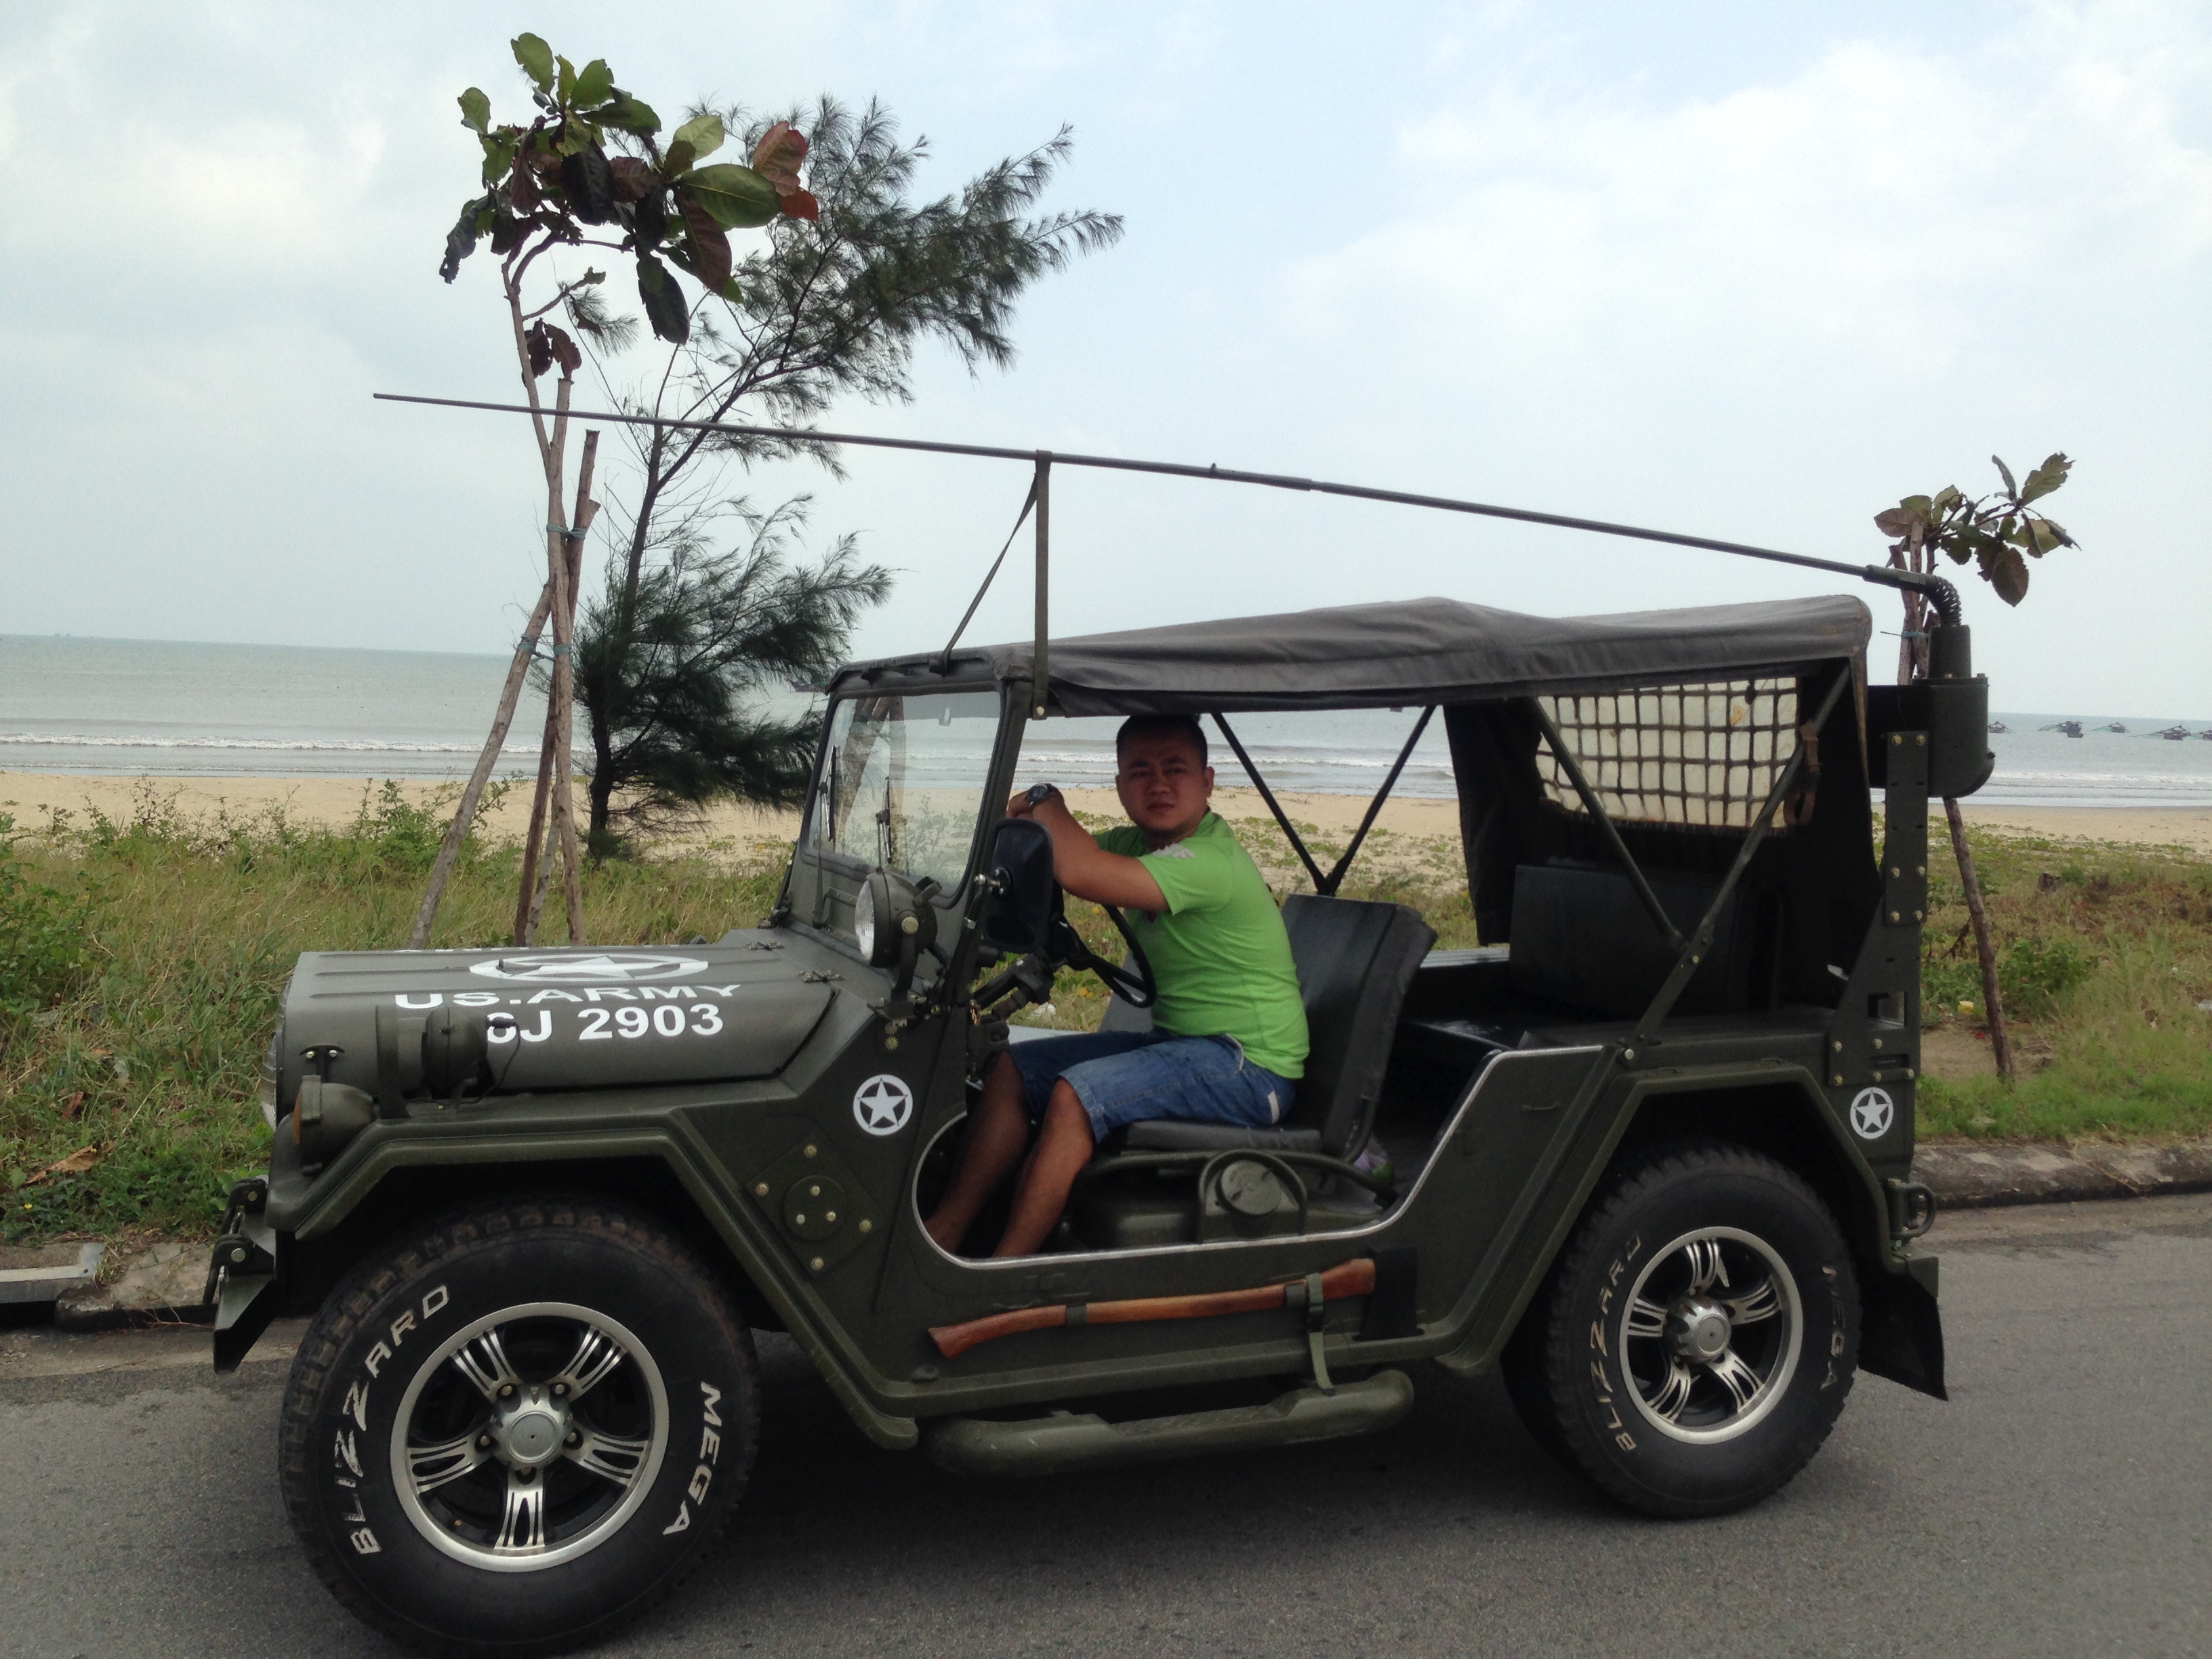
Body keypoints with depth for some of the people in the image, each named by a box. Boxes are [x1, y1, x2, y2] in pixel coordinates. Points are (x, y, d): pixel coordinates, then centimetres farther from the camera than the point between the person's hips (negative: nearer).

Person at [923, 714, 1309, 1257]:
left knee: (1077, 1094, -26)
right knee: (1013, 1068, 4)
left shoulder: (1209, 861, -23)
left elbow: (1079, 872, -35)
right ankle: (945, 1231, 2)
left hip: (1250, 1066, -10)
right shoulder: (1138, 842, 7)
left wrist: (1045, 801, -16)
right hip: (1179, 1040, 10)